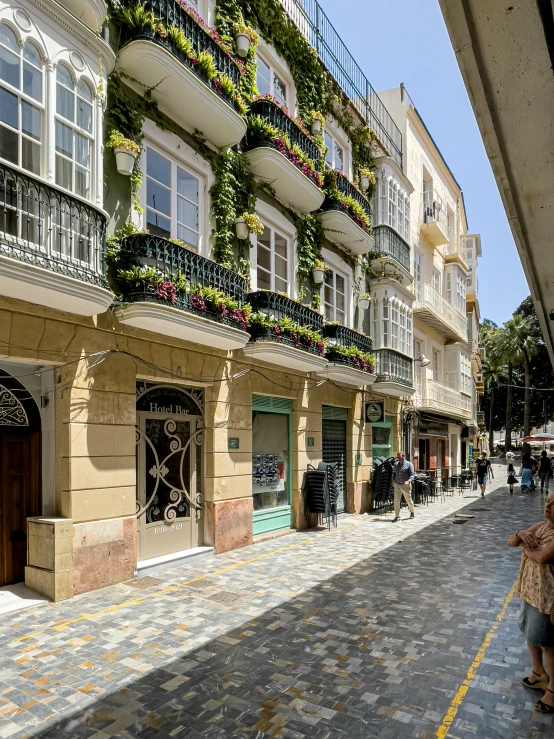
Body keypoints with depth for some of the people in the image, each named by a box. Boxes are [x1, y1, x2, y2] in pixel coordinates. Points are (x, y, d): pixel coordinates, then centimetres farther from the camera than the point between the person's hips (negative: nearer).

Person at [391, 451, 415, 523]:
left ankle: (412, 512, 39)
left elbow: (412, 474, -11)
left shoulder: (409, 464, -5)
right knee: (396, 500, -6)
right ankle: (397, 516, -1)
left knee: (408, 500, 12)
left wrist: (408, 481, -28)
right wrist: (393, 480, 5)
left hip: (405, 485, -3)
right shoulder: (395, 465, 8)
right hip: (397, 485, 3)